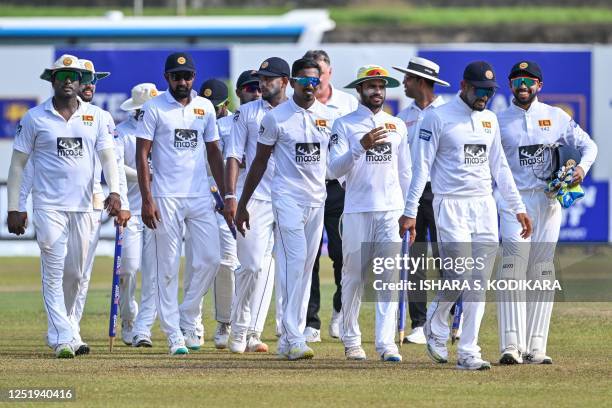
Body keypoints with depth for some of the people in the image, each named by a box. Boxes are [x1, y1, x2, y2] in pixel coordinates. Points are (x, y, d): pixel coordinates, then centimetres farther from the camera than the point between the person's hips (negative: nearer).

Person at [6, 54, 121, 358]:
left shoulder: (95, 117, 9)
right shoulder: (34, 118, 2)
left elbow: (107, 156, 7)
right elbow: (18, 164, 4)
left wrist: (114, 191, -11)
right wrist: (13, 209, -2)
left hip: (83, 207, 3)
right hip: (48, 205, -3)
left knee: (75, 273, 9)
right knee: (54, 272, -10)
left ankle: (60, 326, 27)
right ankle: (62, 338, -13)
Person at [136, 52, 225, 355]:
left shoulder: (205, 108, 11)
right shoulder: (154, 108, -2)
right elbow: (142, 155, -4)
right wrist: (147, 200, -12)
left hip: (200, 197, 4)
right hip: (166, 198, -4)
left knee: (210, 259, -4)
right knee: (168, 267, -2)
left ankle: (187, 320, 13)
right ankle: (174, 334, 2)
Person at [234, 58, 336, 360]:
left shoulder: (329, 117, 8)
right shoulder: (276, 117, -2)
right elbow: (260, 162, 3)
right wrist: (242, 205, 3)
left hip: (318, 200, 5)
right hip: (287, 197, -5)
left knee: (305, 267, 6)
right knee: (294, 260, -16)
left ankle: (288, 340, 12)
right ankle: (293, 338, -19)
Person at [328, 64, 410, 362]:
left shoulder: (397, 126, 14)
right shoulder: (345, 125, 2)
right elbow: (335, 169, -9)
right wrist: (361, 146, -24)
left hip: (391, 211, 2)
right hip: (357, 211, -2)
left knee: (389, 276, -7)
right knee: (354, 276, 2)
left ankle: (386, 342, -11)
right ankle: (351, 340, 13)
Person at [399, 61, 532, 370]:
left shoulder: (489, 120, 14)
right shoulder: (438, 118, -5)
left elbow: (499, 167, 20)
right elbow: (422, 167, -7)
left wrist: (517, 207, 15)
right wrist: (410, 212, -12)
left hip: (484, 207, 5)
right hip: (450, 204, -5)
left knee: (478, 283, -1)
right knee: (458, 277, -13)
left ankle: (468, 353, 0)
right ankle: (435, 327, 16)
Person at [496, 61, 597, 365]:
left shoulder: (556, 117, 9)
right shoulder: (499, 122, 6)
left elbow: (588, 145, 11)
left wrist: (581, 168, -9)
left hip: (548, 201, 2)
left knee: (542, 274, 1)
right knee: (513, 271, -14)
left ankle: (536, 347, 2)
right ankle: (511, 345, -20)